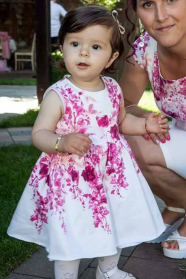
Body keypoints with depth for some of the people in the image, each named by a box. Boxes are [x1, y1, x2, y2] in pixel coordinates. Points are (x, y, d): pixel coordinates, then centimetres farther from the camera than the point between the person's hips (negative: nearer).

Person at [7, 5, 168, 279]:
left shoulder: (113, 89, -1)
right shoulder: (58, 95, -18)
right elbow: (39, 134, -18)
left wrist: (145, 124, 0)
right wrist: (62, 142, -37)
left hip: (111, 173, 6)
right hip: (70, 179, -5)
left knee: (114, 227, 22)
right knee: (71, 237, 4)